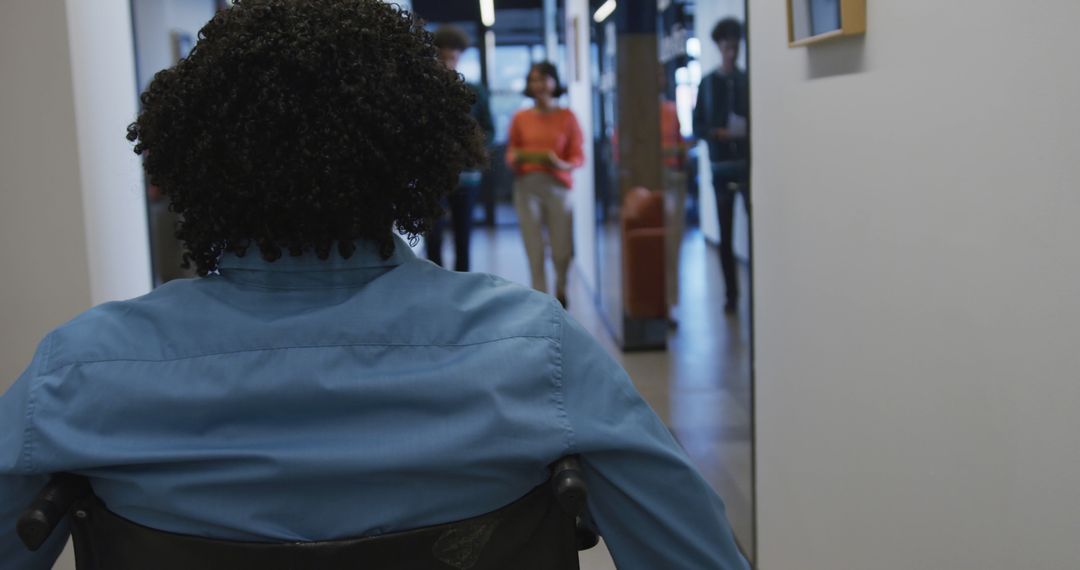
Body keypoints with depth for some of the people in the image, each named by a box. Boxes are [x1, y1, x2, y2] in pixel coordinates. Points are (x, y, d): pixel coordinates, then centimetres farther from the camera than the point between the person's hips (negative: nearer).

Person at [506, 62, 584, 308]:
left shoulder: (567, 116, 4)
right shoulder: (520, 118, 7)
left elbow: (578, 156, 3)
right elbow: (511, 151, 13)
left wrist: (563, 165, -17)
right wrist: (515, 160, -10)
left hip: (558, 186, 0)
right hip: (527, 186, 1)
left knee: (563, 252, -1)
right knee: (535, 251, -3)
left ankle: (561, 287, 31)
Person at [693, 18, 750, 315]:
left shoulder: (749, 81, 9)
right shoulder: (707, 84, 9)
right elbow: (697, 126, 6)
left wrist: (749, 130, -15)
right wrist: (719, 132, -13)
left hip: (748, 162, -1)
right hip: (720, 165, 1)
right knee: (725, 234, 3)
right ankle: (731, 294, 10)